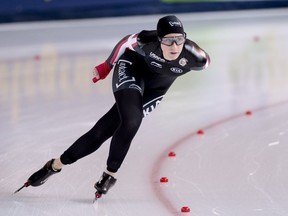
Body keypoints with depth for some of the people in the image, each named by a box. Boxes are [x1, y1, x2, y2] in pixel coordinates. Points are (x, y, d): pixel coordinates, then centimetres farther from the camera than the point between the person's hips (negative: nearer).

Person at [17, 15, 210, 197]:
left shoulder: (192, 56, -31)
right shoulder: (147, 42, -33)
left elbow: (205, 61, -6)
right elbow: (127, 42, -10)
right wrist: (107, 66, 2)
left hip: (155, 89, 2)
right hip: (132, 69, -2)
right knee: (131, 122, -26)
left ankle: (58, 164, 4)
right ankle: (111, 173, -3)